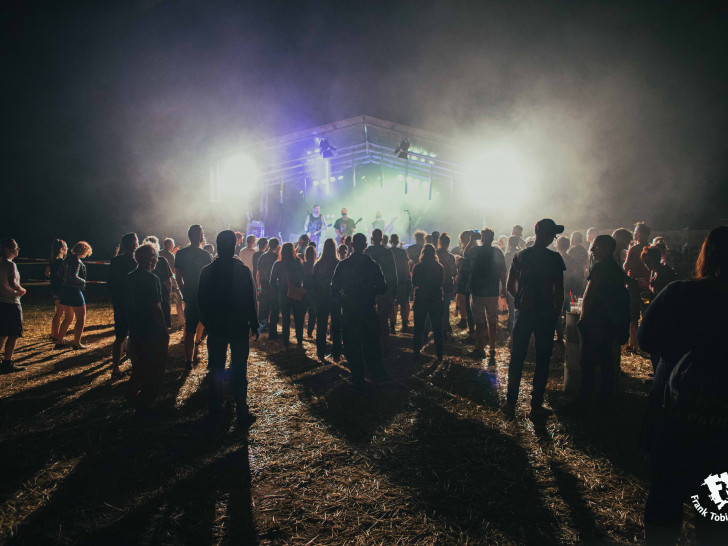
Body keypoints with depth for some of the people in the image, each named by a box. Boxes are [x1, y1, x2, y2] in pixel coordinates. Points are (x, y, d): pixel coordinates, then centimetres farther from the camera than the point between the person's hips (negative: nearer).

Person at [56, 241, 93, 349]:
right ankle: (76, 343, 4)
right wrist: (83, 281, -10)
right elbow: (73, 276, -25)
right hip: (74, 291, -9)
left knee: (68, 318, 18)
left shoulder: (67, 259, 11)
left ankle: (59, 342, 19)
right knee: (81, 318, 2)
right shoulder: (77, 261, -16)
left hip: (64, 290, 9)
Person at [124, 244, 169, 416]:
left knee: (139, 366, 23)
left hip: (136, 331, 8)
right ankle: (145, 403, 11)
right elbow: (156, 308, -21)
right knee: (154, 370, 6)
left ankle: (134, 396, 34)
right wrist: (165, 331, -13)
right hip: (153, 333, -7)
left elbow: (126, 306, 13)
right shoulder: (152, 279, -17)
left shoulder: (129, 278, 6)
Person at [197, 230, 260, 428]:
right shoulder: (243, 270, -11)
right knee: (239, 371, 5)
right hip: (239, 328, -2)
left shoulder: (207, 271, -3)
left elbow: (201, 301, 2)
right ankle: (242, 413, 9)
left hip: (215, 329, 2)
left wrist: (208, 323, 14)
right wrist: (254, 324, 1)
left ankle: (215, 411, 21)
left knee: (216, 370, 13)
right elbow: (250, 300, -9)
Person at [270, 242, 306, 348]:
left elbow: (272, 282, -5)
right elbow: (304, 279, -5)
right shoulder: (299, 263, -10)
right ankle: (300, 342, 17)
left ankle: (286, 343, 16)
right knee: (298, 319, 13)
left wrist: (278, 292, 4)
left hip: (283, 295, 0)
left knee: (285, 319, 12)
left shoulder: (277, 264, -9)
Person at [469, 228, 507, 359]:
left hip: (477, 292, -2)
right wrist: (503, 288, 11)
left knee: (479, 323, 6)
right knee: (492, 322, 14)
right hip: (493, 293, 2)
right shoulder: (497, 252, -2)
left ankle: (480, 350, 10)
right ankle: (492, 350, 19)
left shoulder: (474, 251, -7)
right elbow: (503, 272, 2)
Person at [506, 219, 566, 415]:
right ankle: (536, 404, 13)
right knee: (542, 360, 8)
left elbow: (510, 286, 4)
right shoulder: (554, 258, -9)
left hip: (523, 312, 3)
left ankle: (511, 402, 17)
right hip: (545, 314, -3)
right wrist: (557, 311, 5)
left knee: (517, 358, 11)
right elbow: (559, 289, -8)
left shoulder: (520, 256, 1)